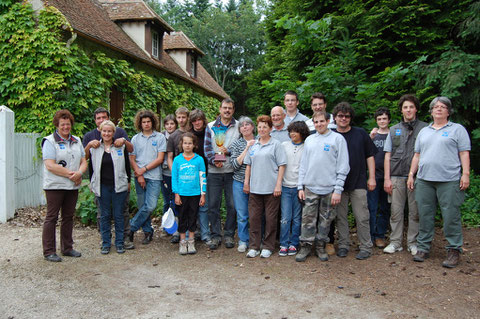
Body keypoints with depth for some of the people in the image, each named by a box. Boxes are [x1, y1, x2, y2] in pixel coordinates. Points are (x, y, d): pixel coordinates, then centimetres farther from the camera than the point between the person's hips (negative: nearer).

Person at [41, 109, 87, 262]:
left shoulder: (77, 141, 14)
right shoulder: (49, 141, -5)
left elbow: (84, 162, 11)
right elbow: (50, 165, -15)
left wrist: (79, 173, -11)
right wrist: (70, 174, -15)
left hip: (73, 186, 6)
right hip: (55, 186, -6)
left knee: (68, 217, 12)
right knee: (52, 217, -1)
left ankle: (67, 248, 23)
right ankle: (49, 251, 5)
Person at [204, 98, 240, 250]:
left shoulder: (239, 127, 6)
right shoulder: (210, 127, 10)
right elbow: (207, 147, 5)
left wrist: (228, 151, -12)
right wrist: (214, 160, -11)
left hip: (232, 171, -1)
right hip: (214, 171, 1)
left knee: (232, 205, 2)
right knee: (213, 205, 2)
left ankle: (229, 235, 15)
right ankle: (215, 235, 12)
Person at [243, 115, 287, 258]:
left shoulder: (276, 144, -1)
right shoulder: (253, 145, 13)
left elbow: (281, 166, -5)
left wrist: (278, 185, -11)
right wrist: (246, 182, 11)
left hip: (271, 188, -4)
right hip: (254, 188, 4)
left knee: (270, 219, 3)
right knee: (254, 217, 6)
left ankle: (268, 247, 15)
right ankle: (254, 246, 15)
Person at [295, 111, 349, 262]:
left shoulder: (337, 139, -1)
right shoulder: (309, 140, 12)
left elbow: (343, 167, -5)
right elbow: (303, 164, 14)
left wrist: (338, 190, -11)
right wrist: (300, 186, 6)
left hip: (329, 188, -3)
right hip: (310, 187, 3)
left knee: (326, 219, 7)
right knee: (308, 218, 3)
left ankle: (321, 246, 21)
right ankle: (306, 246, 14)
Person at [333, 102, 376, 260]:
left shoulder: (361, 133, 5)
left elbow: (370, 156, 7)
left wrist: (372, 177, 1)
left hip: (358, 182, -2)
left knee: (362, 217, -1)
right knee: (340, 216, 7)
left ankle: (366, 247, 9)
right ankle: (343, 245, 19)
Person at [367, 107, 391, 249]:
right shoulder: (372, 134, 9)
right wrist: (371, 138, -14)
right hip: (374, 176, 0)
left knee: (385, 208, 6)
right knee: (372, 208, -1)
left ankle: (380, 236, 15)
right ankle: (370, 236, 7)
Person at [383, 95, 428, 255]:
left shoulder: (424, 128, 6)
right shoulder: (394, 130, 14)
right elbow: (388, 156, 12)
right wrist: (387, 178, 4)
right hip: (397, 177, 2)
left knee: (415, 212, 3)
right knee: (396, 211, 3)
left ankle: (413, 242, 14)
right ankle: (395, 242, 12)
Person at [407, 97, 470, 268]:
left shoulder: (457, 129, 7)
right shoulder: (424, 131, 20)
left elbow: (464, 154, 0)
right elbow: (417, 155, 20)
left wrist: (465, 174, -10)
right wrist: (411, 174, 12)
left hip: (449, 180, -4)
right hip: (424, 180, 4)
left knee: (451, 216, -3)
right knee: (425, 215, 7)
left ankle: (454, 250, 7)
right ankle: (423, 248, 16)